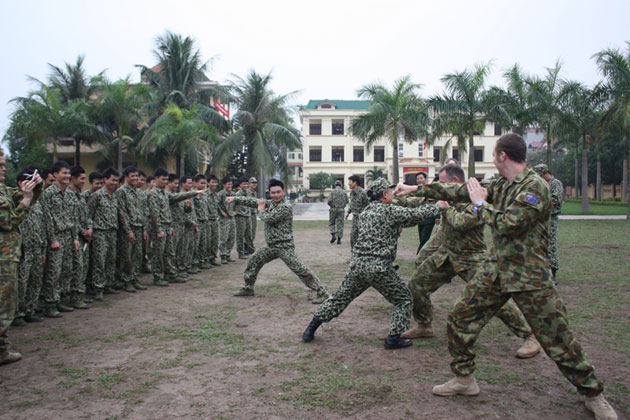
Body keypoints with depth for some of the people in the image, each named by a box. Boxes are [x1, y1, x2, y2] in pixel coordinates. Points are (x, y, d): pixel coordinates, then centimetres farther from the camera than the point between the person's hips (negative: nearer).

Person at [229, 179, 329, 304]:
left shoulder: (286, 207, -18)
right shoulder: (269, 203, 8)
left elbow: (268, 218, -21)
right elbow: (252, 201, 7)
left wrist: (261, 209, -2)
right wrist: (235, 199, 0)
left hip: (284, 246, -8)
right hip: (270, 246, 8)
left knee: (300, 270, -13)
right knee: (253, 262, 18)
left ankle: (322, 292, -7)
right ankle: (248, 288, 35)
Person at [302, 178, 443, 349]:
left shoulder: (365, 212, 15)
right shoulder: (390, 210, -6)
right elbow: (416, 214, -2)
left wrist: (398, 226, 18)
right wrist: (438, 207, 10)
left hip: (357, 264, 7)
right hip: (379, 268, -6)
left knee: (339, 298, 19)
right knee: (404, 300, 13)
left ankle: (310, 329, 22)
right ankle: (394, 338, 11)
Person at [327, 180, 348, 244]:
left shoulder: (332, 191, -5)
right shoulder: (344, 192, 2)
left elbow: (329, 201, -12)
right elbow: (346, 201, 11)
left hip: (333, 209, -1)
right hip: (341, 210, 1)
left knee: (331, 223, 14)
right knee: (340, 225, 5)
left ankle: (333, 235, -6)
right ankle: (339, 239, 0)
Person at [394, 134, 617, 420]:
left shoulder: (535, 187, -17)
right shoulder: (501, 185, 7)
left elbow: (507, 224, -26)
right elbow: (460, 192, 11)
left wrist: (480, 203, -11)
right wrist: (417, 189, 13)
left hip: (530, 276, -7)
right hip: (497, 269, 7)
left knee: (558, 339, 1)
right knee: (460, 319, 5)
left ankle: (593, 395, 22)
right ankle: (464, 379, 22)